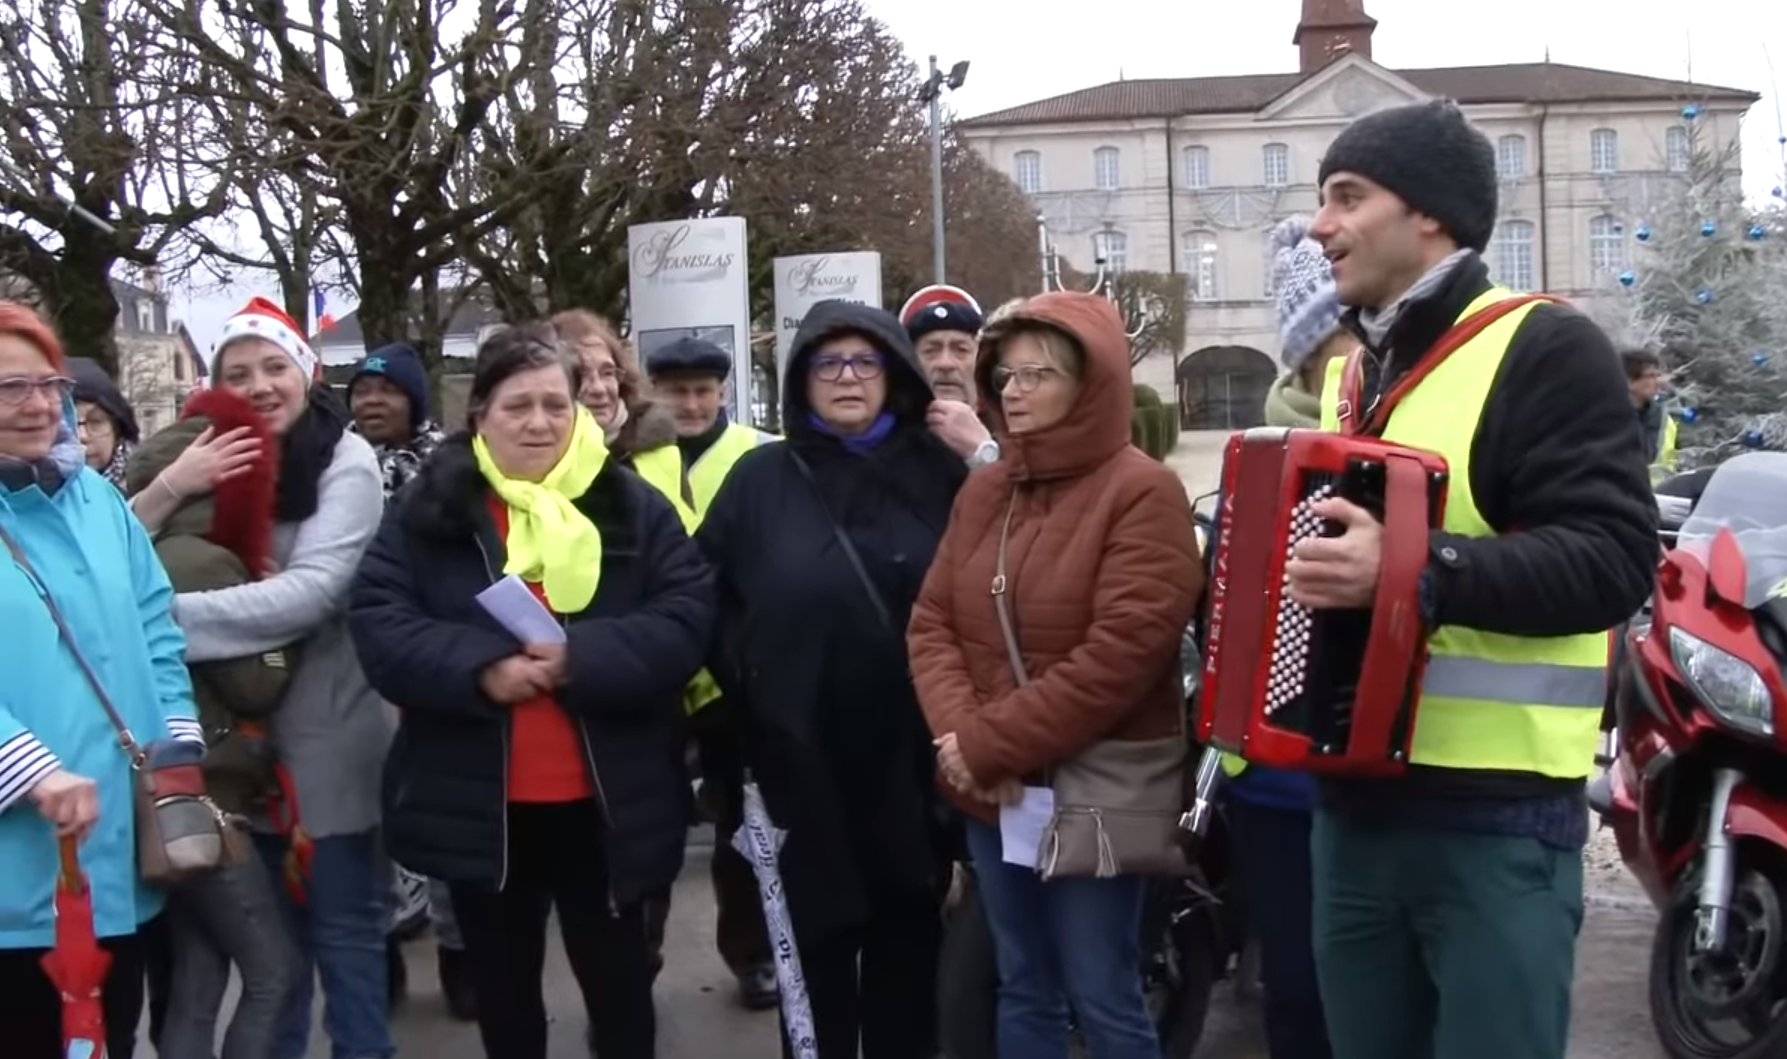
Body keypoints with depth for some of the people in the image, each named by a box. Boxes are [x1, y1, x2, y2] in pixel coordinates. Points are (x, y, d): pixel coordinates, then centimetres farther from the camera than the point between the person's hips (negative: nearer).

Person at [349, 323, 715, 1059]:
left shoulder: (631, 504, 1)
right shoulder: (430, 508, 1)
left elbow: (688, 616, -8)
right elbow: (378, 622, -7)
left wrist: (582, 658, -23)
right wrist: (479, 668, -23)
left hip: (606, 800, -1)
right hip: (477, 800, 1)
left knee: (618, 982, 14)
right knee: (503, 989, 18)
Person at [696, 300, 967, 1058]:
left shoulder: (938, 473, 2)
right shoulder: (761, 479, 2)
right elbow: (710, 604, 0)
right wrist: (738, 723, -5)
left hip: (913, 762, 1)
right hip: (801, 764, -1)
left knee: (907, 949, 15)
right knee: (814, 950, 9)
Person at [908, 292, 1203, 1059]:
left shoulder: (1142, 493, -11)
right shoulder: (983, 490, 11)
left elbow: (1117, 659, -20)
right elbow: (932, 625, 6)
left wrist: (989, 744, -17)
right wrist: (961, 737, -12)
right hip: (992, 792, 6)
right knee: (1022, 991, 15)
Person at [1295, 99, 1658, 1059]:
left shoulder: (1546, 350, -9)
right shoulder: (1351, 370, 16)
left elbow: (1616, 557, -20)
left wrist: (1421, 572, -31)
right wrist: (1280, 572, 8)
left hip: (1496, 815, -7)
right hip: (1354, 801, 8)